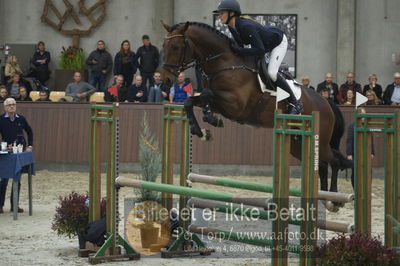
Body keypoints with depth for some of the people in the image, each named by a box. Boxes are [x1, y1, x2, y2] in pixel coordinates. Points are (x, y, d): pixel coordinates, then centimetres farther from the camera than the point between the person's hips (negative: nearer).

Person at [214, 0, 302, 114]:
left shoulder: (247, 26, -39)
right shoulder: (232, 27, -11)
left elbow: (260, 50, -38)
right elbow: (240, 45, 1)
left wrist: (239, 51, -39)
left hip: (279, 42, -9)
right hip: (265, 43, 9)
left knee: (271, 72, -21)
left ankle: (295, 103, -9)